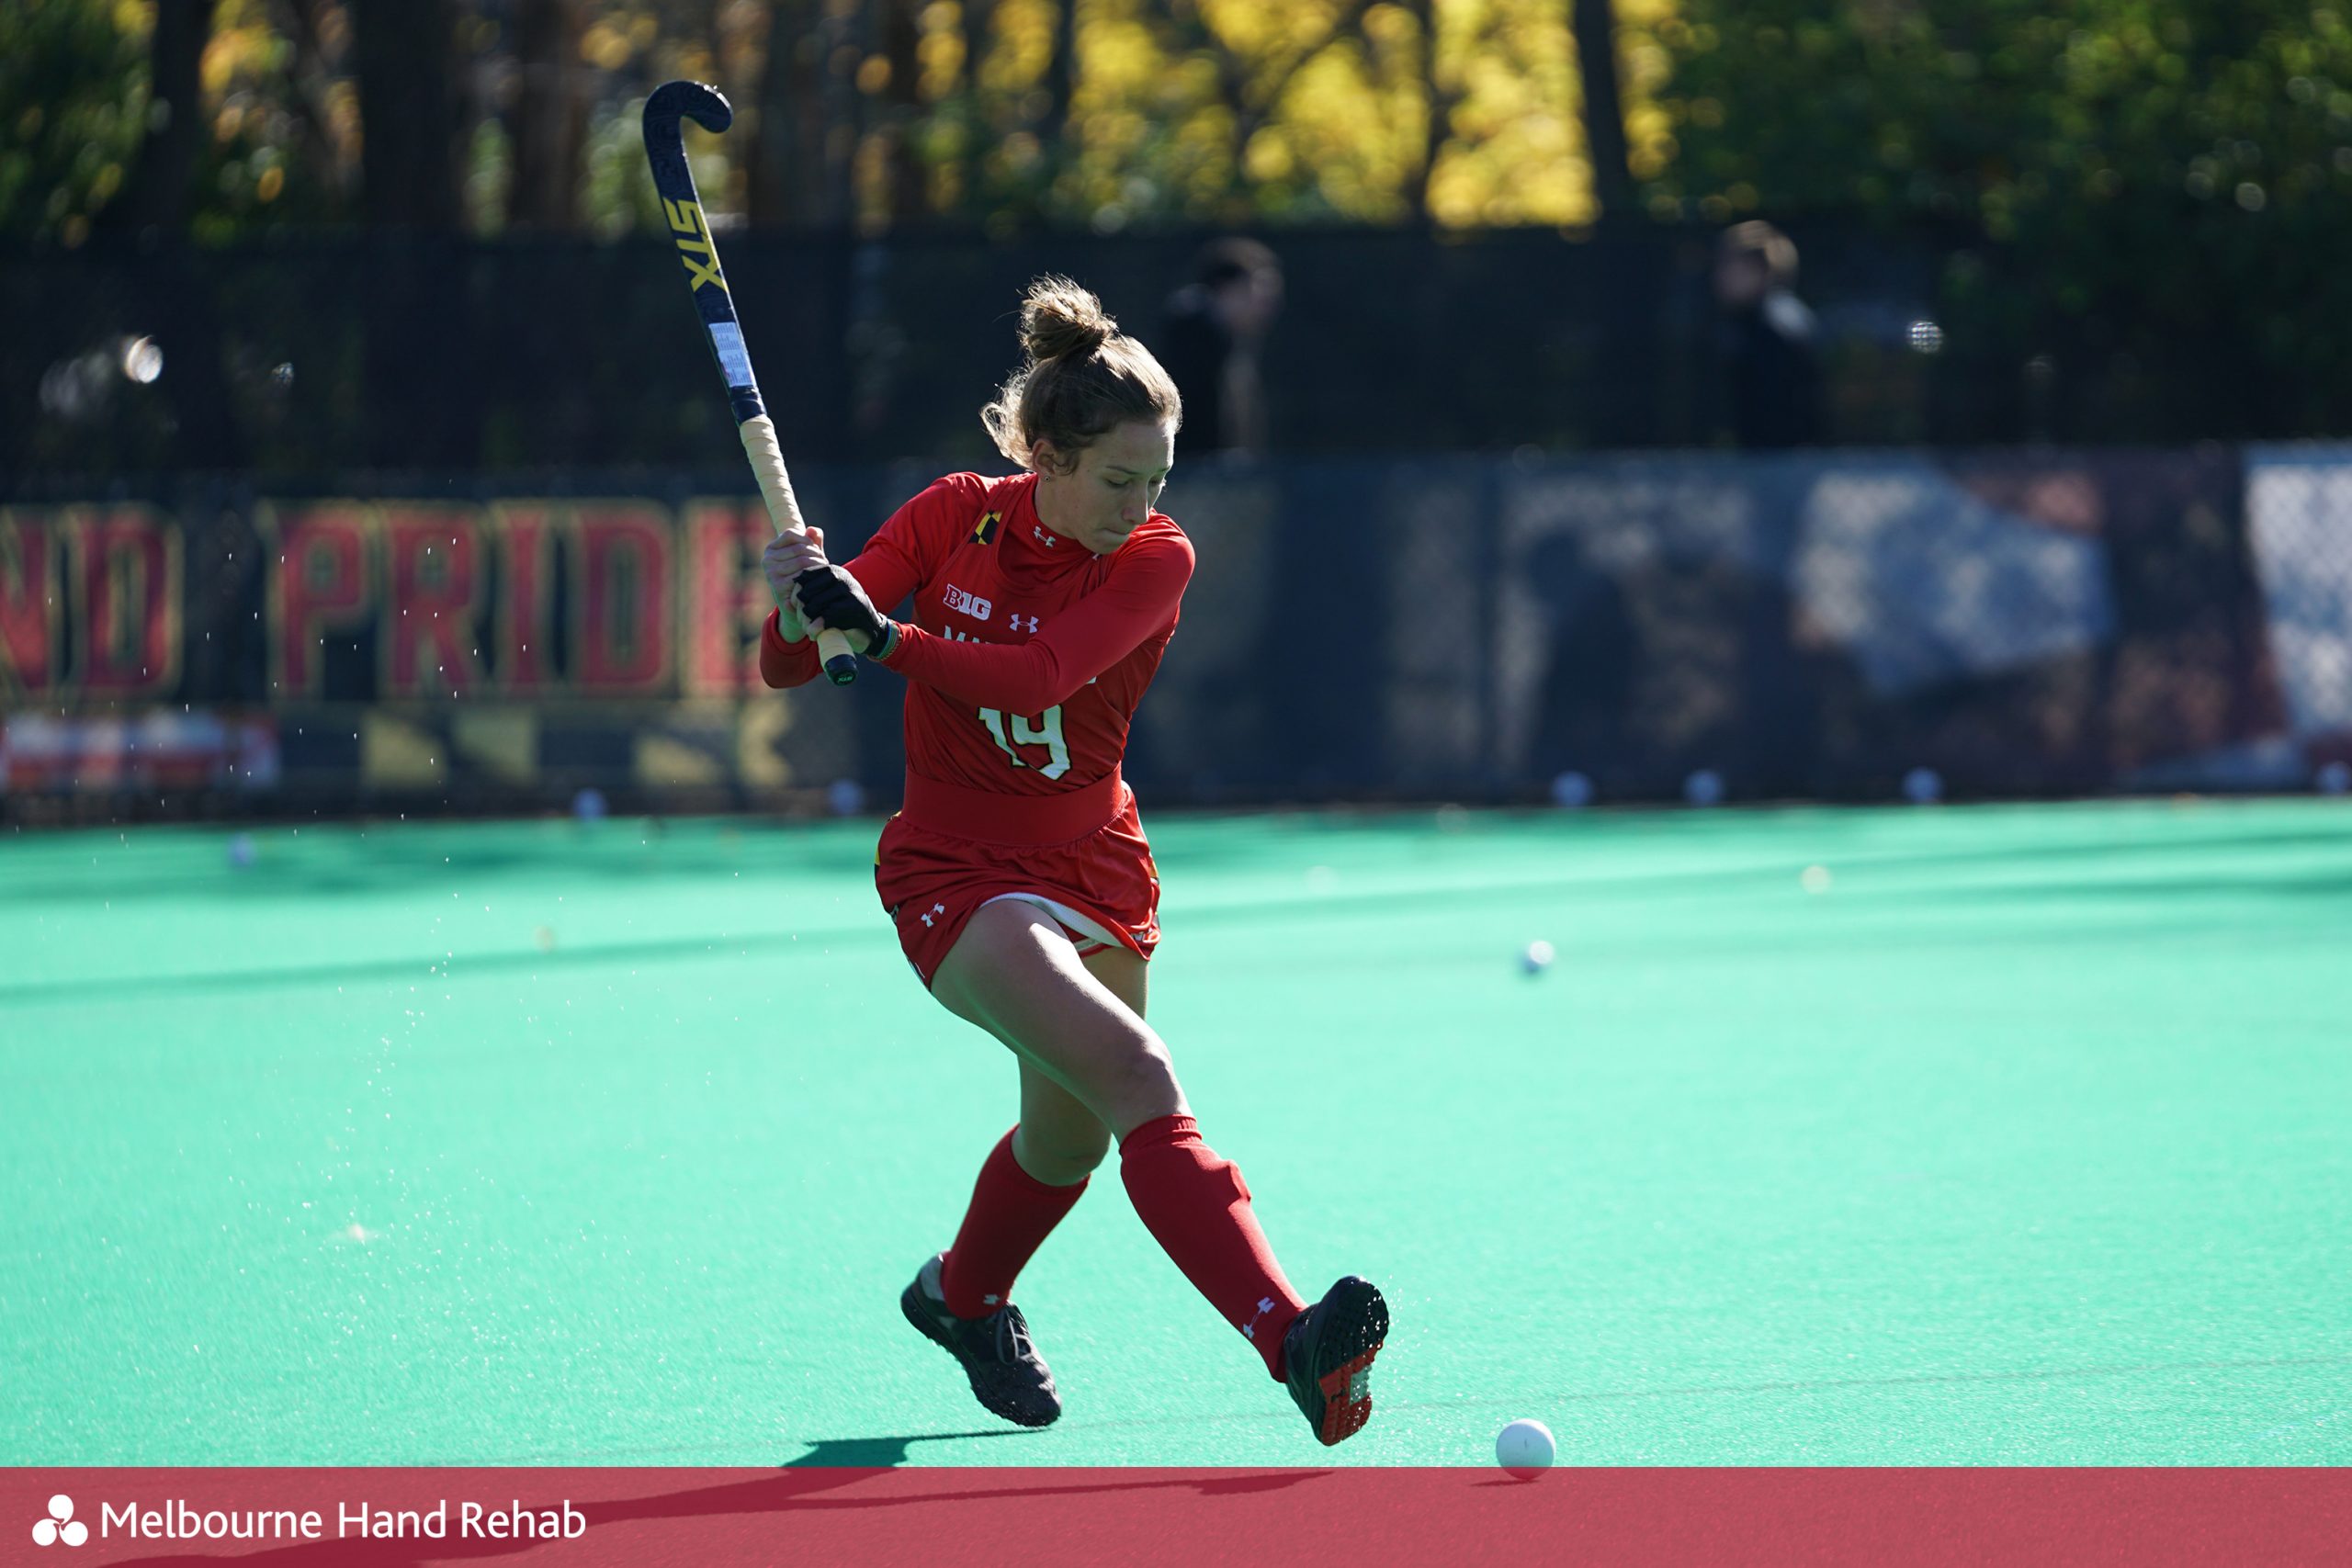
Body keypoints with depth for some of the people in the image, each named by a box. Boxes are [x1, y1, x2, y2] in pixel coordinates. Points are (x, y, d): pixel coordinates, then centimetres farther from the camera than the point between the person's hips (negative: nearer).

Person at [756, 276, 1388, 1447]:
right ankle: (1289, 1340, -40)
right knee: (1137, 1077, -25)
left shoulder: (1155, 561, -10)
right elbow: (787, 668, -7)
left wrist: (880, 635, -42)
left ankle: (964, 1295, 52)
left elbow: (1038, 672, -29)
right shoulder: (954, 519, -8)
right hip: (955, 874, -4)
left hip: (1093, 868, 4)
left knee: (1069, 1138, 17)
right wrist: (797, 610, -31)